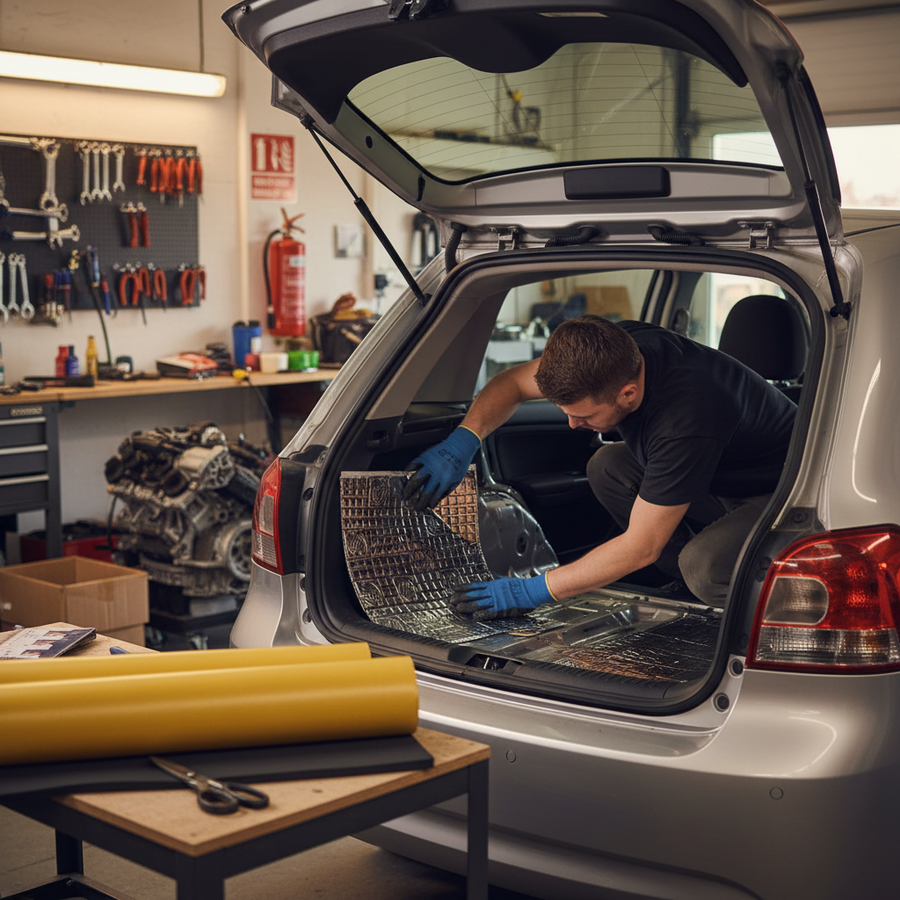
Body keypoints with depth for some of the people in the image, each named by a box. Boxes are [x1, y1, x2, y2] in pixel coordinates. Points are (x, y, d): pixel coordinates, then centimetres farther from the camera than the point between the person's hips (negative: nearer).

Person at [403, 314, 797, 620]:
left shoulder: (686, 418, -40)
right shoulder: (611, 350, -18)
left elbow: (640, 547, -31)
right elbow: (512, 382, -2)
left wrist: (532, 591, -26)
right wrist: (460, 443, -19)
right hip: (721, 478, 8)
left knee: (702, 565, -34)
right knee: (606, 468, -6)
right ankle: (700, 588, 0)